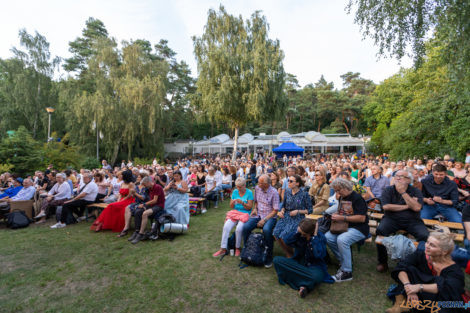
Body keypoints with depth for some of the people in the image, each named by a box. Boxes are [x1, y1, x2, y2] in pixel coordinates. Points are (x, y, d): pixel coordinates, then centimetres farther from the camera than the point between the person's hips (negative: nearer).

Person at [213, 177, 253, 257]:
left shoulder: (249, 193, -4)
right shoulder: (235, 192, 8)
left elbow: (249, 207, -7)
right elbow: (231, 206, 11)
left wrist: (242, 203, -23)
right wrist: (233, 202, -12)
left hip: (245, 213, -4)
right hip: (235, 212, 4)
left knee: (238, 229, -29)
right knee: (226, 227, -20)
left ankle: (237, 248, -3)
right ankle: (223, 249, -7)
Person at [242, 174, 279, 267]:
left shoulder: (274, 192, -13)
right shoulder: (257, 188, 4)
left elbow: (275, 210, -12)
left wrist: (264, 220, -19)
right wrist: (255, 208, 0)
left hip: (270, 217, -5)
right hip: (258, 215, 5)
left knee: (266, 230, -34)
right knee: (246, 227, -19)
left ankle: (269, 257, -15)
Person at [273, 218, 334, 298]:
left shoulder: (320, 237, -14)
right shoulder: (300, 234, -4)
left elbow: (319, 255, -28)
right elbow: (288, 242, -14)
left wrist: (315, 237, -26)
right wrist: (297, 232, -21)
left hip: (314, 265, -4)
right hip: (299, 263, 4)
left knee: (316, 276, -42)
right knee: (277, 260, -19)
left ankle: (303, 285, -9)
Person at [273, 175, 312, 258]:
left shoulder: (304, 194, -6)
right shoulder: (287, 191, 7)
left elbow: (309, 210, 0)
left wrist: (298, 211, -12)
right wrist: (282, 211, -1)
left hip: (297, 218, -5)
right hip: (286, 217, 5)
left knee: (283, 236, -23)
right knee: (276, 233, -19)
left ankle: (292, 255, 7)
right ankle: (288, 254, 4)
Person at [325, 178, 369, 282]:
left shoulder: (357, 198, -13)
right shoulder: (341, 197, 13)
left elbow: (362, 218, -20)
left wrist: (342, 218, -21)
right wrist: (335, 216, 4)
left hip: (358, 228, -8)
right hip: (344, 226, 8)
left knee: (341, 239, -33)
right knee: (327, 237, -13)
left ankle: (347, 272, -18)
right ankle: (343, 260, 6)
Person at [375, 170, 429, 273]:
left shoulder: (415, 191, 5)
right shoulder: (388, 190, 5)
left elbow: (417, 208, -12)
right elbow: (386, 206, -10)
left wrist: (403, 192, -13)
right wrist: (407, 206, -7)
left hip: (412, 221, 1)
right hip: (392, 219, -1)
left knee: (425, 236, -27)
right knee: (380, 230, -29)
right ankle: (382, 262, -11)